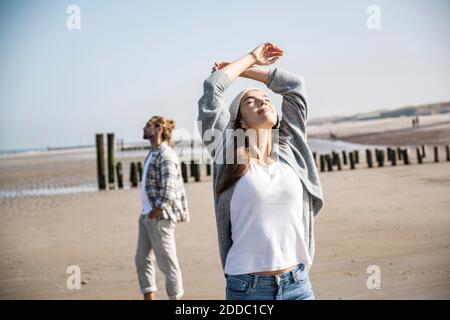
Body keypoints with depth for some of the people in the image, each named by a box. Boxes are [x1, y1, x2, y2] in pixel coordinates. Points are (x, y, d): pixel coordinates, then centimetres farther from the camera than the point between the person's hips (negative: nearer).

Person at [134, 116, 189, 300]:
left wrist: (154, 213, -15)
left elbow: (169, 191, -20)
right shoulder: (152, 153, 13)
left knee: (167, 263, -1)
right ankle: (149, 297, 24)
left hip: (160, 217, -10)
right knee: (142, 259, 14)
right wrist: (146, 214, 15)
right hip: (146, 216, 10)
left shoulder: (165, 155, -15)